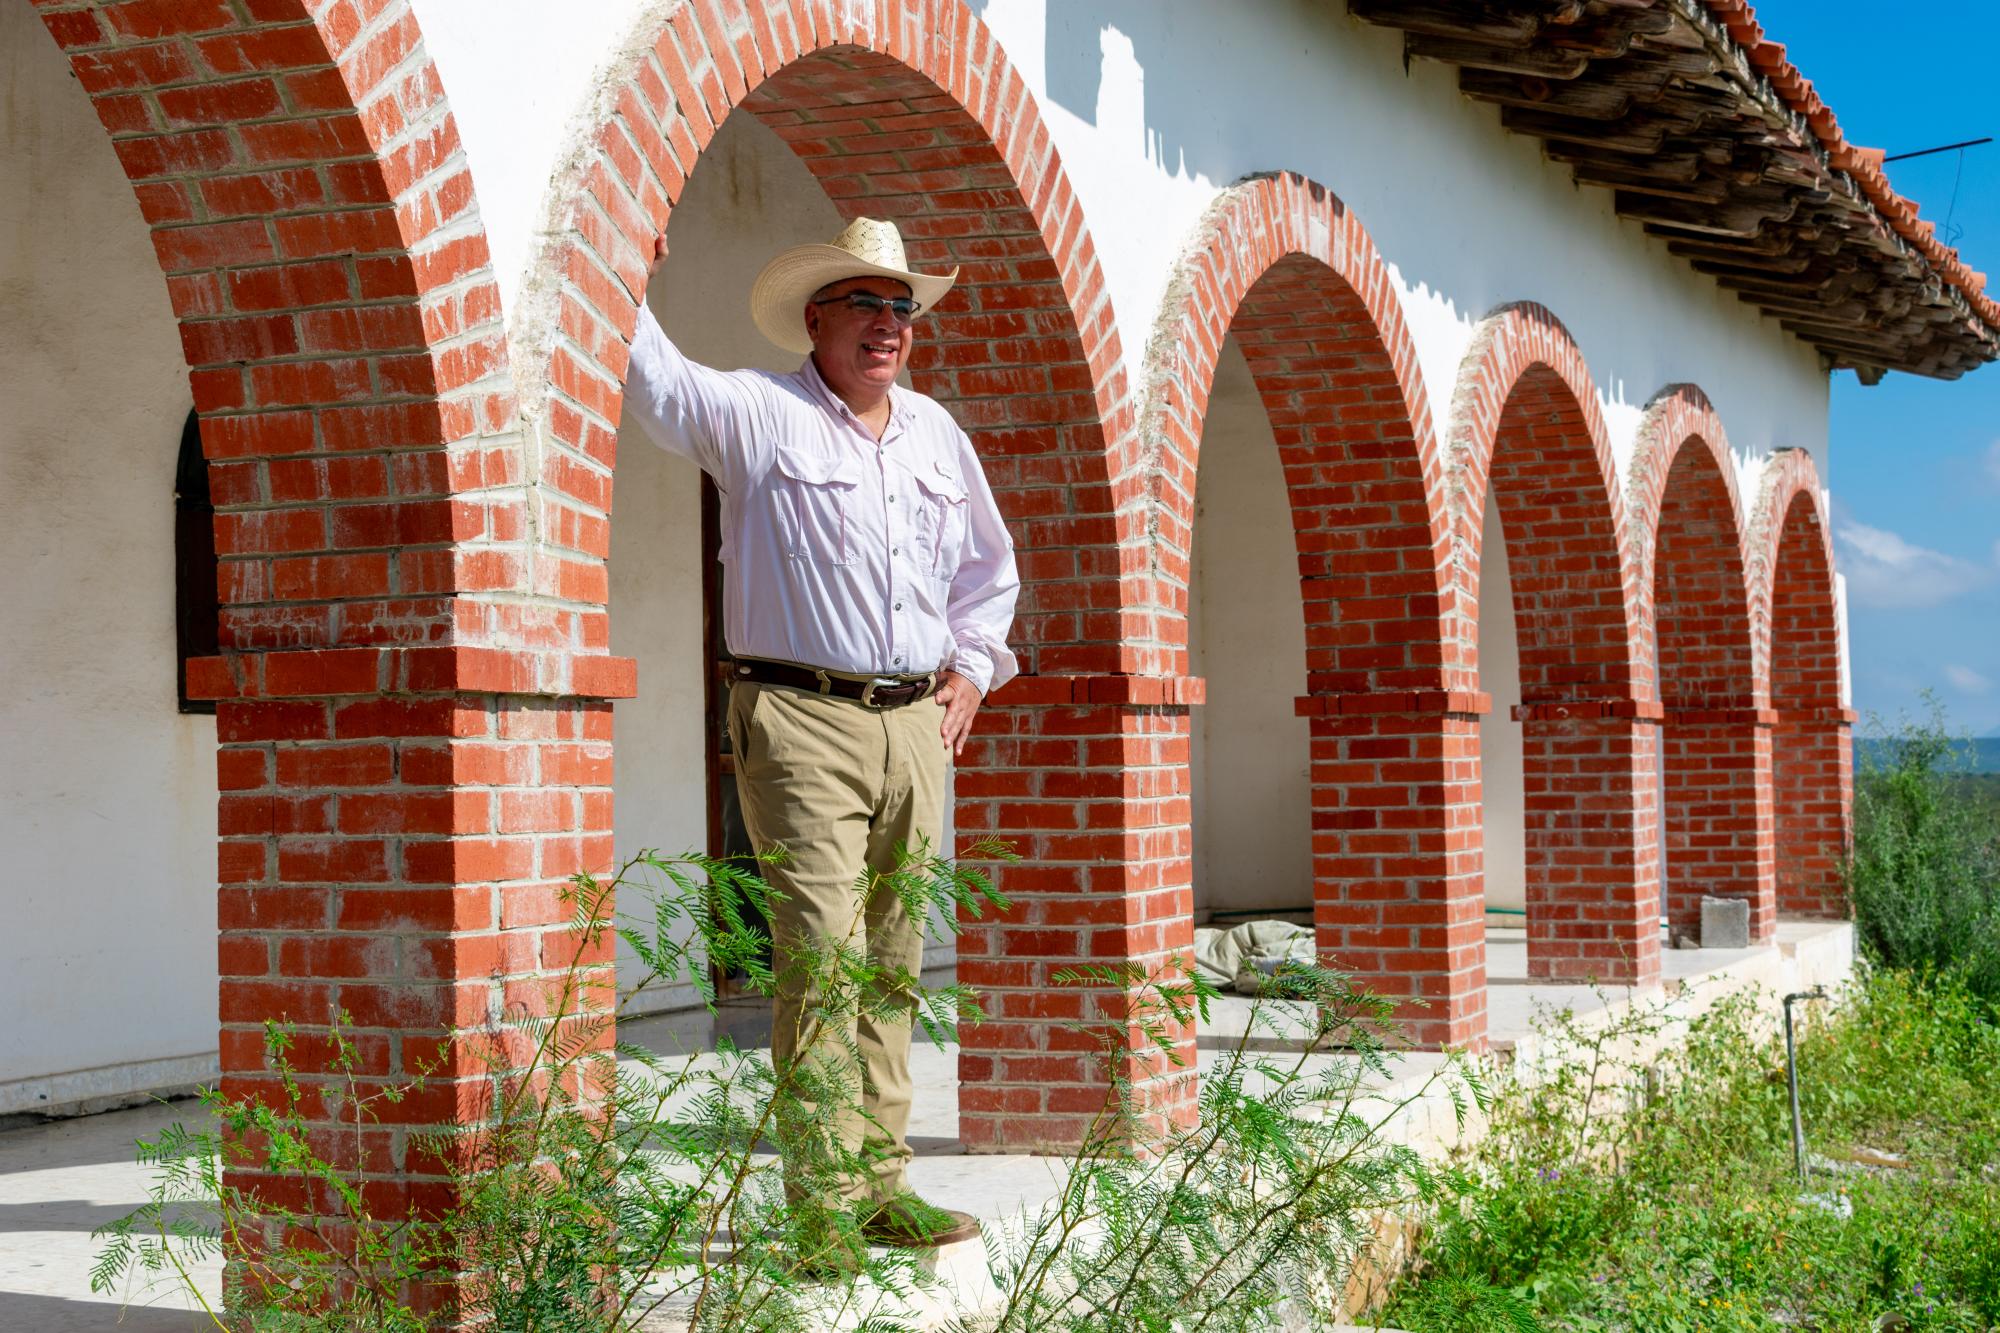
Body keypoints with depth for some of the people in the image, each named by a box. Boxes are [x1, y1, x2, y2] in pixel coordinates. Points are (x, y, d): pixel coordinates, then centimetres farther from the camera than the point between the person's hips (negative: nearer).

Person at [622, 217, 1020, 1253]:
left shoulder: (936, 433, 19)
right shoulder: (757, 413, 2)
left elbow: (987, 566, 29)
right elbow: (657, 383, -11)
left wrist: (971, 668, 20)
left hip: (916, 726, 6)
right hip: (802, 720, -6)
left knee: (892, 962, 8)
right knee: (820, 956, -11)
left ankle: (880, 1182, 14)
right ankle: (826, 1201, -7)